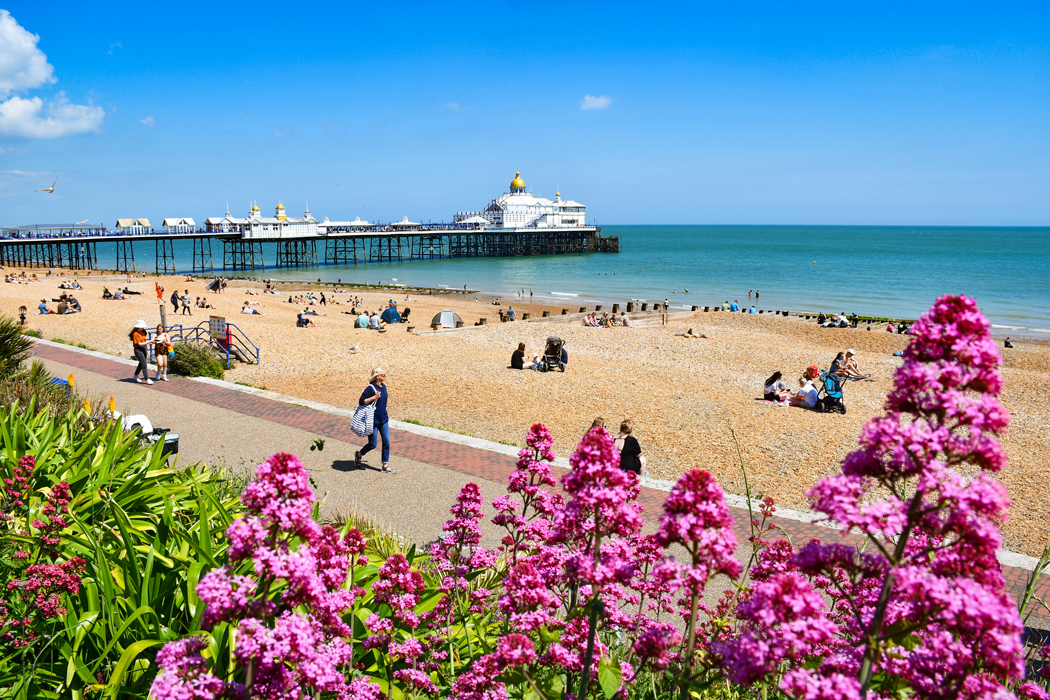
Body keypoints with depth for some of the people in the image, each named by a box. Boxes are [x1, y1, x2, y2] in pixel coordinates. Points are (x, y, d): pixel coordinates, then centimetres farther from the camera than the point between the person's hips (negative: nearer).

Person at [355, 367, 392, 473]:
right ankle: (359, 454, 29)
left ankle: (385, 465, 12)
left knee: (386, 443, 4)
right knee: (373, 444, 2)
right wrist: (374, 397, -25)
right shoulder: (371, 388, -15)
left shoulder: (383, 386, 7)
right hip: (373, 420, -7)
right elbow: (361, 401, -17)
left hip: (383, 420, 7)